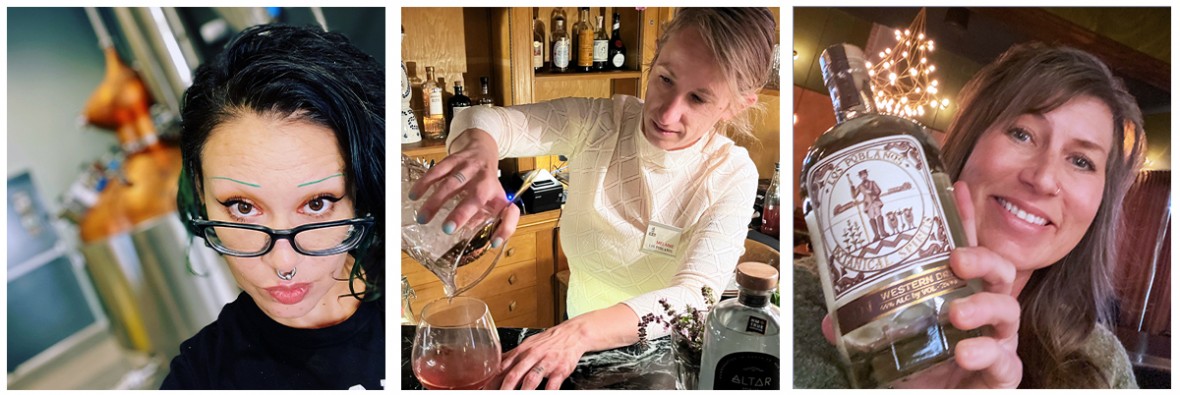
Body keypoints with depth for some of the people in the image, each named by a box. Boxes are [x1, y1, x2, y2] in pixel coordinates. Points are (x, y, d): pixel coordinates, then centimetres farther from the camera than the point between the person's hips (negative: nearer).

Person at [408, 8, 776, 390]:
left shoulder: (733, 176, -18)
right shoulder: (595, 123, -15)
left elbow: (694, 298, -28)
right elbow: (484, 119, -22)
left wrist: (580, 332, -45)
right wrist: (478, 152, -48)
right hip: (579, 344, 1)